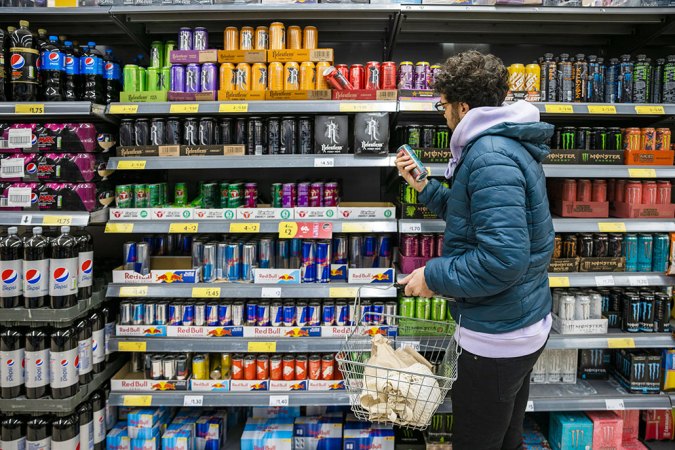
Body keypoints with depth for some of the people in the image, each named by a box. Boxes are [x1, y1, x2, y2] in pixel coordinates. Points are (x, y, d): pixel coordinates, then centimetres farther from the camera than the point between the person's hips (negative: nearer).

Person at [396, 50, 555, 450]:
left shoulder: (490, 157, -24)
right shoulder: (511, 144, 10)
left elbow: (504, 258, -32)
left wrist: (434, 276, -19)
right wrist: (425, 187, 11)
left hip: (498, 336, -10)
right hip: (528, 325, 10)